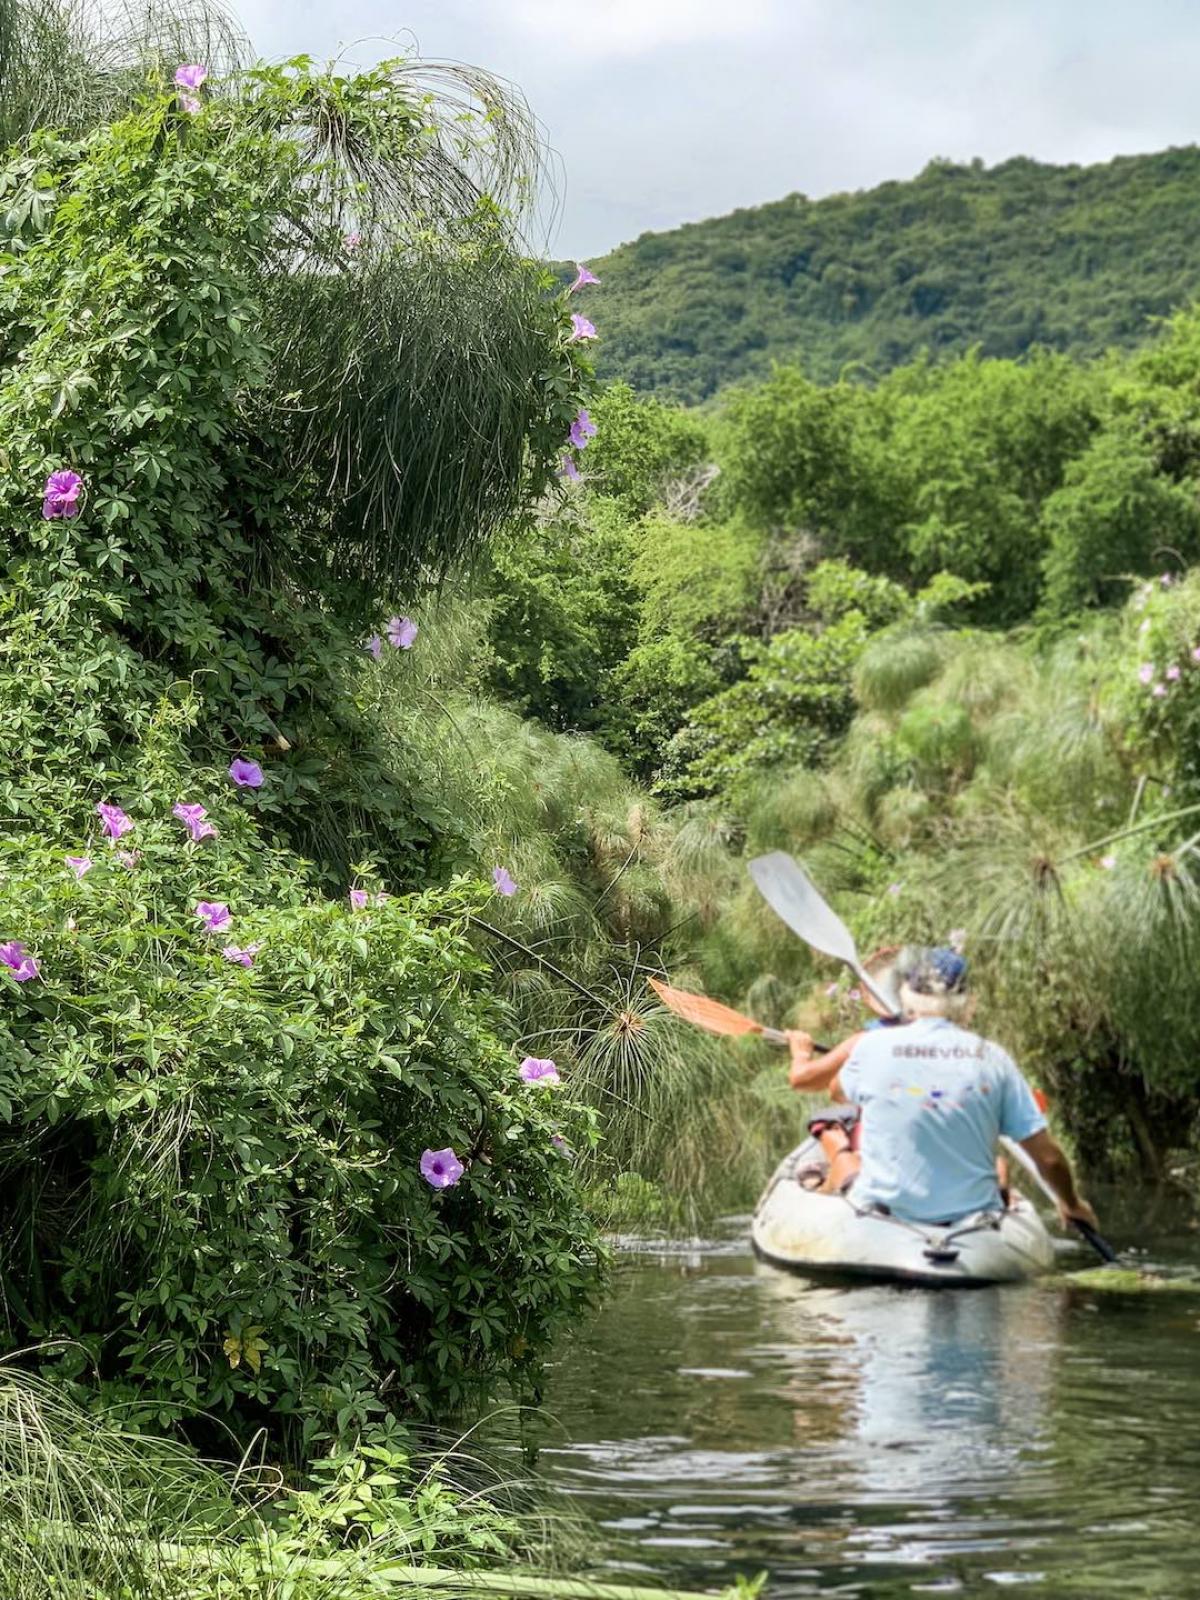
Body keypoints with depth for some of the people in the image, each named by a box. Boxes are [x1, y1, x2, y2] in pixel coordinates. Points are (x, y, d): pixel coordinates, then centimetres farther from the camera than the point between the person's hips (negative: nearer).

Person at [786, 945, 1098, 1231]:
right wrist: (1073, 1205, 16)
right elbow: (1047, 1156, -3)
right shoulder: (993, 1058, -5)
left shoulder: (871, 1047, -7)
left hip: (883, 1215, 0)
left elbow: (837, 1092, 17)